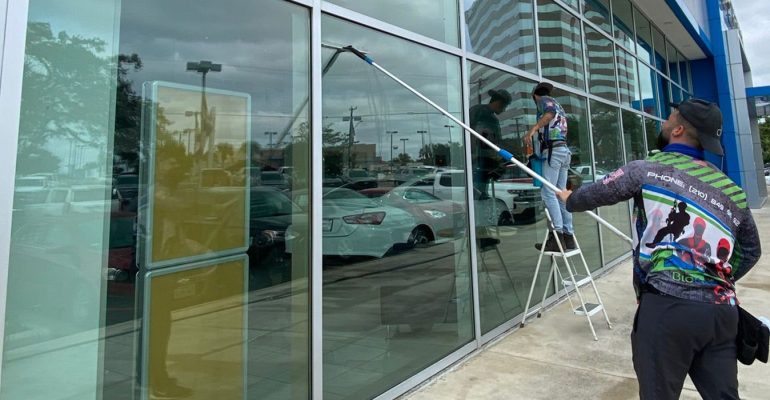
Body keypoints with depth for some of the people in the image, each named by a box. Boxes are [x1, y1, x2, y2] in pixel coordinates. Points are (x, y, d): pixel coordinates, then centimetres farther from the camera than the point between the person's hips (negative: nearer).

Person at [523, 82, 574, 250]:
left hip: (553, 151, -9)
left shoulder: (543, 100, 4)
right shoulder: (558, 106, 29)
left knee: (548, 193, -13)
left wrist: (533, 128, -31)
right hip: (564, 150, 9)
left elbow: (550, 112, -19)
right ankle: (568, 236, 4)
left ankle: (558, 236, -21)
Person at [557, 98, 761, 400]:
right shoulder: (733, 190, 14)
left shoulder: (647, 170, -2)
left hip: (668, 307, -6)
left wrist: (570, 200, 32)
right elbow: (750, 252, 24)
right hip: (722, 310, 6)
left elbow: (596, 194, 12)